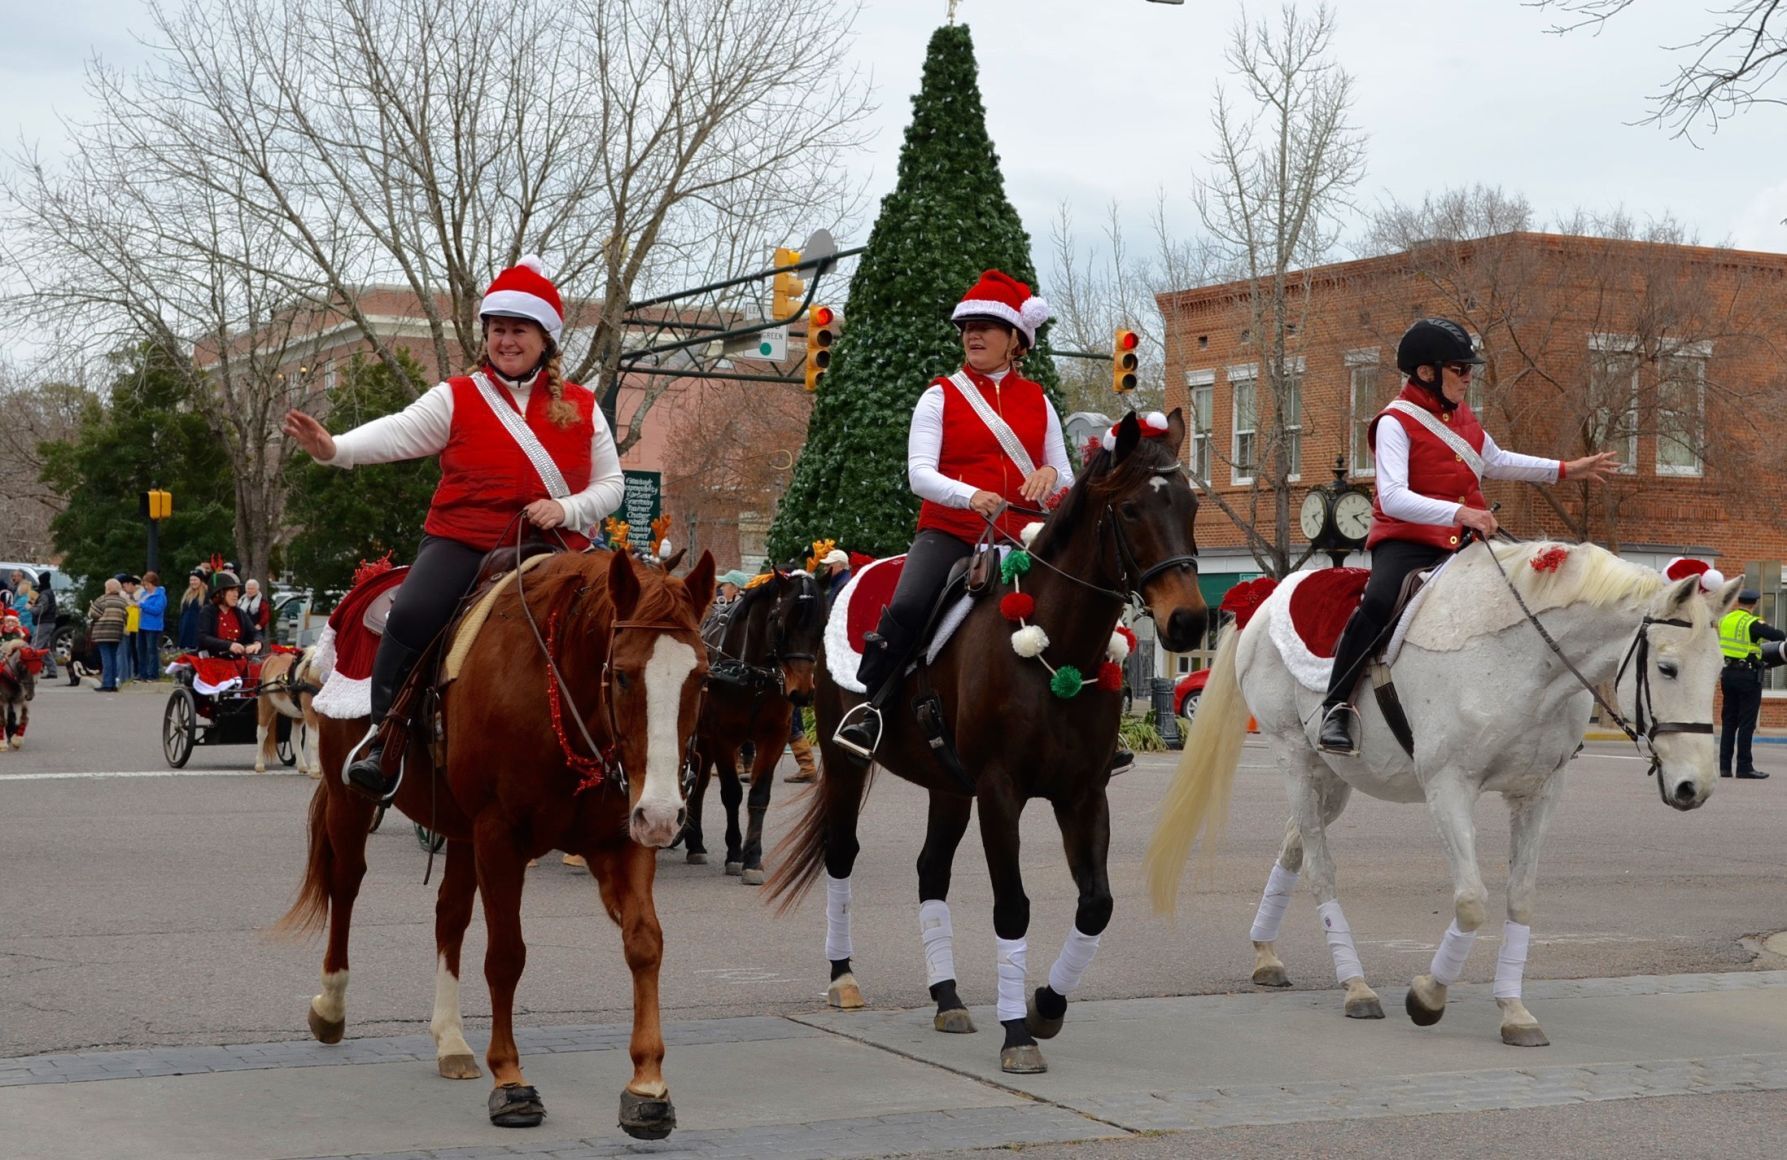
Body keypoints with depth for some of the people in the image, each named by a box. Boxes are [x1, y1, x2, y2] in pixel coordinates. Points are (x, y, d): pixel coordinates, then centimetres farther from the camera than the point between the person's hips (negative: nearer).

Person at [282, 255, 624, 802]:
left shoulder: (581, 408, 9)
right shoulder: (456, 399, 5)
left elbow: (610, 484, 10)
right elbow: (398, 433, -9)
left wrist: (567, 510, -11)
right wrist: (333, 448, -28)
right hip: (461, 545, -2)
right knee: (411, 614, -28)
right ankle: (383, 732, -13)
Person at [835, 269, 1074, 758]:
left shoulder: (1038, 401, 13)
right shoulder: (942, 396, 4)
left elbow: (1065, 479, 15)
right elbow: (919, 472, -7)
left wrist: (1050, 476, -10)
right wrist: (969, 496, -26)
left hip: (1020, 538, 3)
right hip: (948, 531, -3)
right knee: (906, 607, -28)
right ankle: (866, 705, -13)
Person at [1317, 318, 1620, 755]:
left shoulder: (1461, 415, 13)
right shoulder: (1396, 422, -12)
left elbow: (1495, 462, 32)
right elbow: (1393, 498, -26)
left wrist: (1566, 470, 31)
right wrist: (1459, 512, -37)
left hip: (1460, 543, 8)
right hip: (1405, 542, -8)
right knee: (1377, 603, -35)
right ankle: (1336, 707, -23)